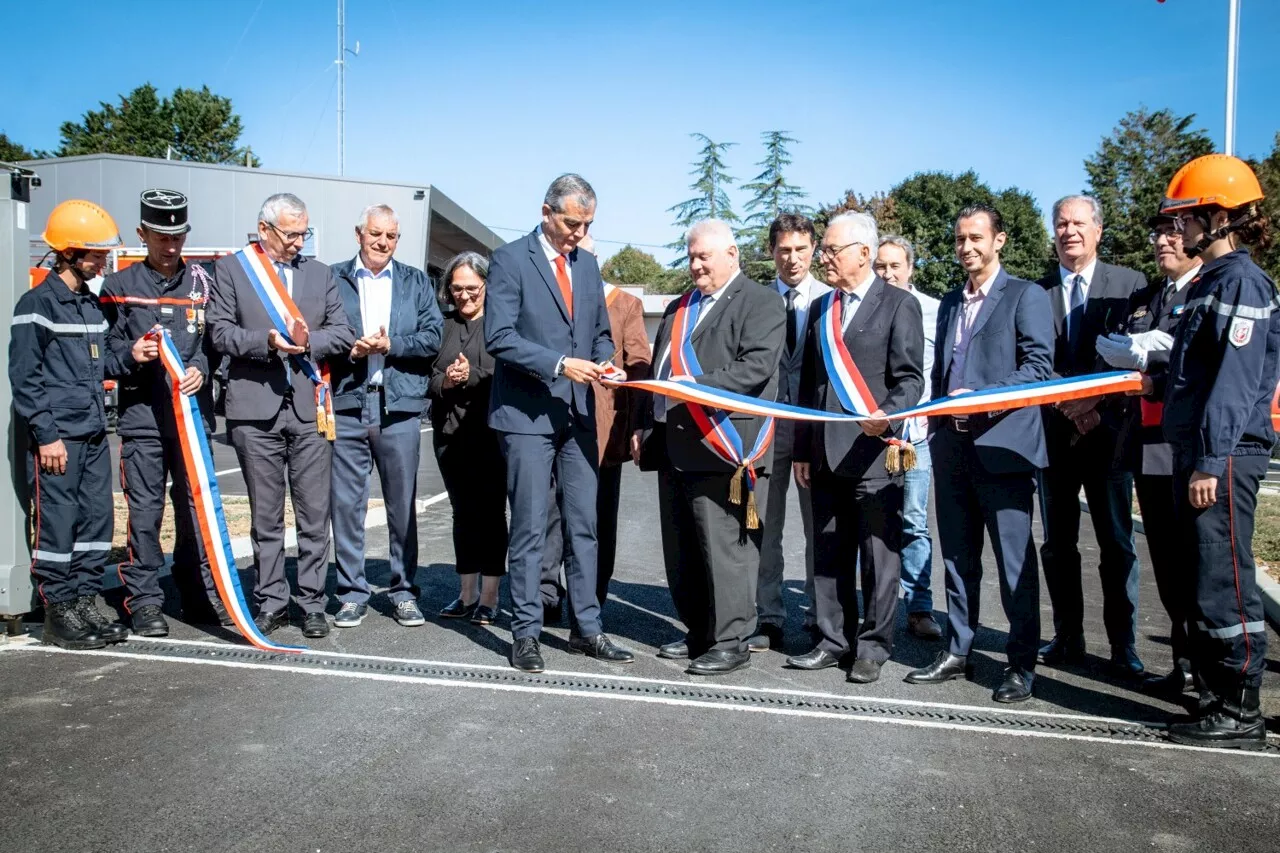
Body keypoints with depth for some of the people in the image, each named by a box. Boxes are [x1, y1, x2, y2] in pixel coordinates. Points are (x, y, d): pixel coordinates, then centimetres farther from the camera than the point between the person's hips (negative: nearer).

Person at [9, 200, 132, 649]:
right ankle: (59, 615, 7)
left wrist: (128, 356, 2)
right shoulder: (38, 303, -8)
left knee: (97, 521, 10)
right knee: (57, 523, -2)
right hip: (57, 437, -8)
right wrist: (46, 434, -13)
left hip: (94, 434, 8)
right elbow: (24, 376, -10)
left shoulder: (90, 303, 15)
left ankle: (85, 604, 20)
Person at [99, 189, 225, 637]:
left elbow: (214, 339, 6)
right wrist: (131, 357, -14)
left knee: (197, 506, 6)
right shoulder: (119, 286, 7)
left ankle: (202, 596, 17)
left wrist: (201, 369, -12)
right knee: (144, 511, 1)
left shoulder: (202, 283, 10)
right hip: (141, 415, -1)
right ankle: (144, 601, 11)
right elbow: (105, 347, 6)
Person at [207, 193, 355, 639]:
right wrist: (267, 341, -16)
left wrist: (309, 342, -9)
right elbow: (220, 332, -1)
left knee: (315, 515, 2)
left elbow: (343, 333, 9)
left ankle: (312, 603, 12)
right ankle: (271, 601, 19)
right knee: (266, 517, 8)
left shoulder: (320, 272, 14)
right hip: (257, 408, -1)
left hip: (309, 408, 2)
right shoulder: (230, 269, 6)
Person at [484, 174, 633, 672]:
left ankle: (586, 629, 19)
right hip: (527, 414, -6)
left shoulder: (588, 264, 14)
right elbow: (498, 337, -13)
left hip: (578, 415, 6)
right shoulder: (510, 260, -5)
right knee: (529, 529, 1)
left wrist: (605, 362, -1)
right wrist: (560, 364, -21)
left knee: (584, 527, 9)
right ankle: (526, 633, 12)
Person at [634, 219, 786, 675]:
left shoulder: (760, 302, -2)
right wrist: (644, 427, 18)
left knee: (725, 548, -5)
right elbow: (659, 369, 25)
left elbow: (757, 367, -16)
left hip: (721, 446, -8)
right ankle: (698, 632, 24)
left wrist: (698, 386, -23)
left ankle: (731, 641, 5)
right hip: (674, 445, 8)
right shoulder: (679, 308, 23)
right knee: (682, 549, 12)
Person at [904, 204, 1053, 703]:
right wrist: (936, 423, 11)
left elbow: (1038, 366, -10)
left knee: (1014, 560, -1)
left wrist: (981, 398, -20)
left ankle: (1021, 665, 9)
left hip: (1002, 445, -6)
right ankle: (957, 652, 21)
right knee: (957, 558, 12)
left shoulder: (1025, 296, -1)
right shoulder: (950, 302, 19)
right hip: (951, 445, 7)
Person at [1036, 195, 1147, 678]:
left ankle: (1123, 647, 13)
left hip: (1107, 433, -2)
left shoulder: (1129, 285, 2)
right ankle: (1067, 639, 20)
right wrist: (1065, 405, -12)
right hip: (1054, 433, 2)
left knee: (1117, 545, 3)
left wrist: (1099, 408, -13)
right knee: (1057, 545, 8)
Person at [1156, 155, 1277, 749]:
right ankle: (1217, 693, 25)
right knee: (1201, 582, 14)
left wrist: (1212, 461, -23)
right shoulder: (1209, 281, 19)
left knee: (1224, 586, -5)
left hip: (1225, 457, -10)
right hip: (1195, 454, 10)